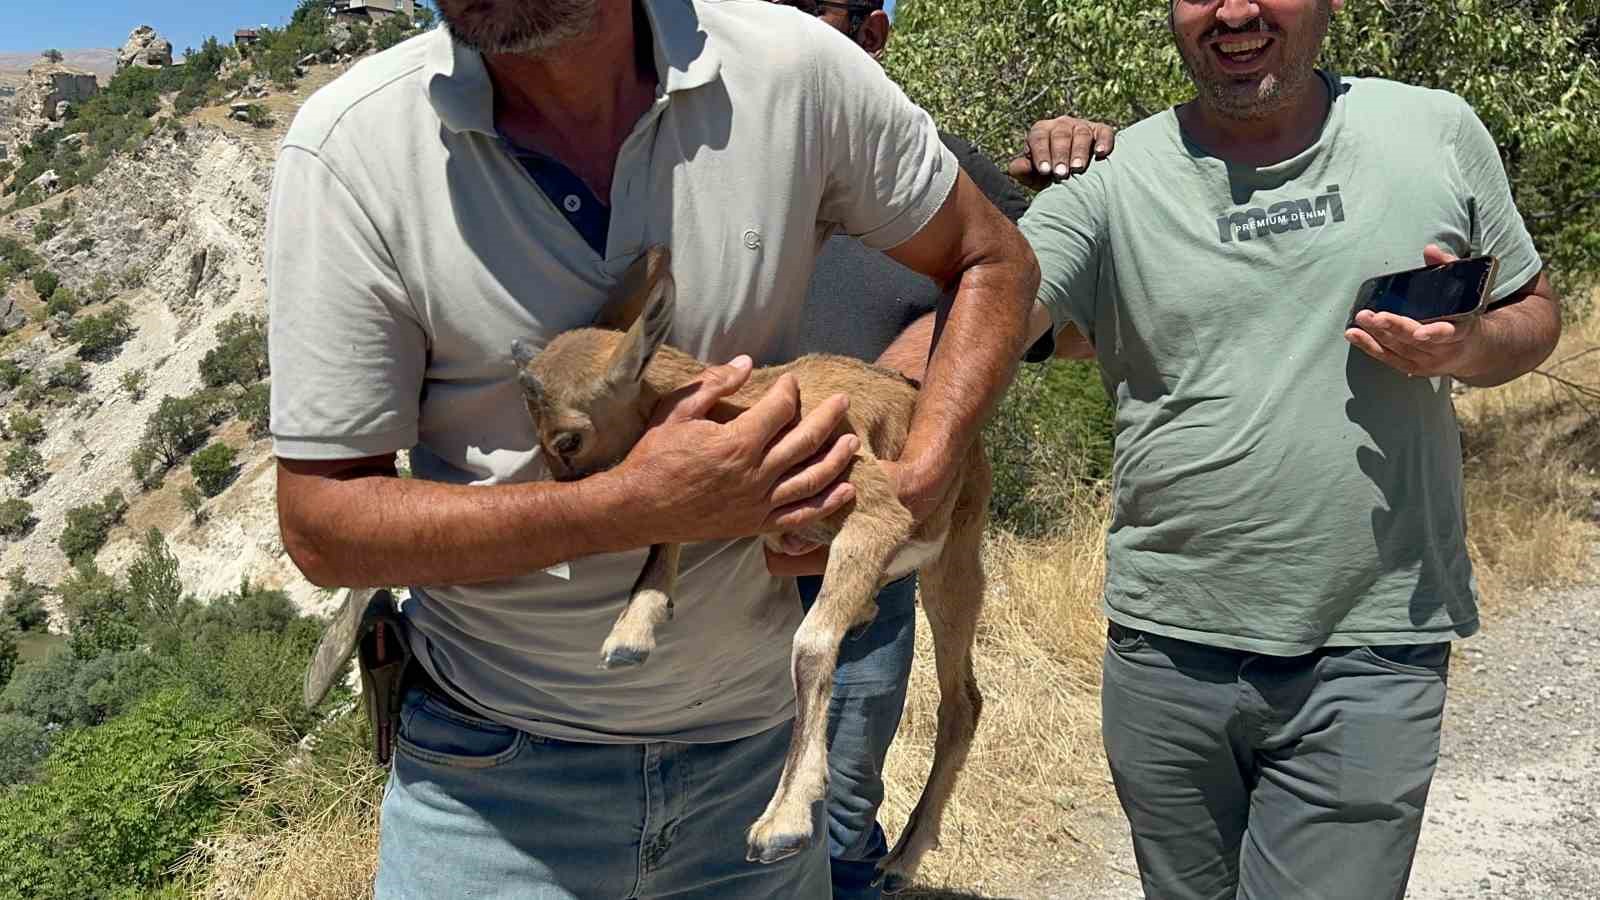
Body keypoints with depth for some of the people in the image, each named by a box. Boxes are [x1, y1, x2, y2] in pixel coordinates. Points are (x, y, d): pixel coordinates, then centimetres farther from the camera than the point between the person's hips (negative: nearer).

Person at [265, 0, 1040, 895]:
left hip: (756, 741, 3)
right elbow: (320, 525, -14)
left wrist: (913, 487, -14)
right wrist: (639, 507, -26)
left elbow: (995, 262, 2)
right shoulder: (351, 142, -17)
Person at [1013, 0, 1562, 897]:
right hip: (1167, 646, 1)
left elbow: (1537, 310, 13)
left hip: (1374, 654, 0)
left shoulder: (1440, 130, 2)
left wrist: (1468, 347, -11)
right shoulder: (1113, 180, -3)